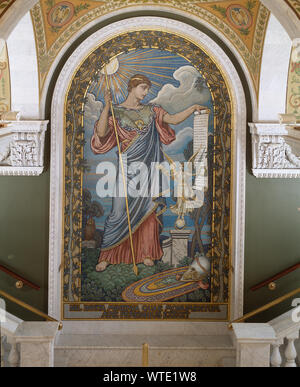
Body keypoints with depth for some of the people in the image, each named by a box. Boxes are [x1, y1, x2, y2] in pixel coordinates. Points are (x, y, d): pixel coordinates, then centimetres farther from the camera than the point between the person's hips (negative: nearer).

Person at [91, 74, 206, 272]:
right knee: (119, 212, -5)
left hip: (149, 166, 4)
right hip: (128, 167, -4)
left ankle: (147, 253, 18)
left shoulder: (151, 110, 13)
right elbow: (101, 133, -13)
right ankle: (106, 256, 7)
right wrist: (107, 106, -20)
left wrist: (193, 108, -3)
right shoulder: (116, 111, 1)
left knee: (148, 209, 6)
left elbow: (174, 119, 8)